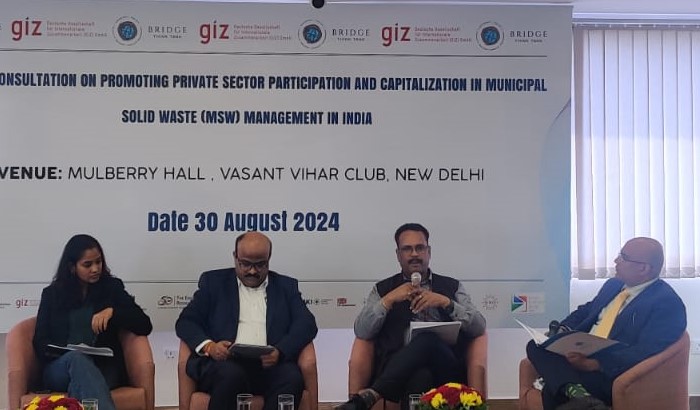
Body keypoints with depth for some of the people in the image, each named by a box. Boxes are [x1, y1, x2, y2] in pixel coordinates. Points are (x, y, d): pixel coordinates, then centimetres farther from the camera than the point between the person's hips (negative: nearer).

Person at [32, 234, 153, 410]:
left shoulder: (112, 287, 12)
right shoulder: (52, 293, 14)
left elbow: (145, 326, 4)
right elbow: (40, 343, 9)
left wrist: (112, 311, -13)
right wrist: (72, 354, -12)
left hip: (103, 368, 0)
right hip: (60, 369, 1)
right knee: (77, 357, -37)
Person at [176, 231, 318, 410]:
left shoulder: (286, 286, 20)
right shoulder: (213, 281, 18)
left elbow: (306, 323, 7)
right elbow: (185, 321, 11)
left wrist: (280, 351, -12)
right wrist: (208, 346, -11)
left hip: (269, 365, 1)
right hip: (225, 363, 0)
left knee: (292, 377, -32)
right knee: (231, 375, -35)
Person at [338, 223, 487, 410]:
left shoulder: (452, 287, 20)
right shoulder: (383, 289, 19)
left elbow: (479, 328, 8)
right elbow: (361, 331, 6)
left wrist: (445, 302, -5)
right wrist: (389, 300, -4)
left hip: (444, 370, 2)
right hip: (396, 369, -1)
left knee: (428, 339, -36)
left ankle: (371, 395, -37)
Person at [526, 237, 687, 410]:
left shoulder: (667, 303, -11)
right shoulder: (613, 285, 18)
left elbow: (645, 353, -21)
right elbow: (586, 311, 26)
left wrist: (594, 363, -27)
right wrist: (562, 330, 2)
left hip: (614, 374, -9)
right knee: (536, 346, -22)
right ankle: (575, 392, -41)